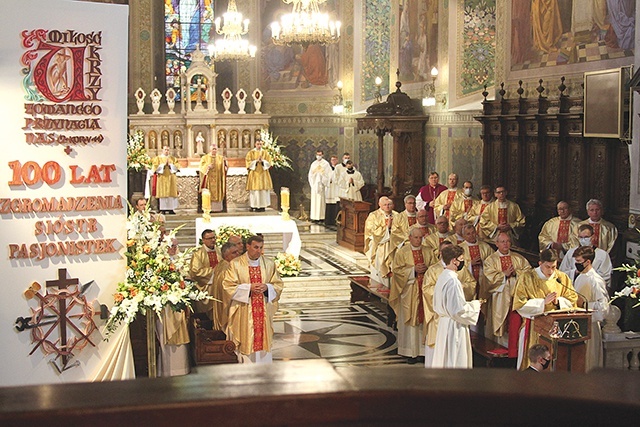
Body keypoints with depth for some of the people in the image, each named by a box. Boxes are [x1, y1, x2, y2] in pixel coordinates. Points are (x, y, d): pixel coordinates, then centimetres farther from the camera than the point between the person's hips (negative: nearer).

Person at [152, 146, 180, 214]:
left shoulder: (172, 158, 15)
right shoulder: (158, 158, 7)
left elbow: (176, 167, 6)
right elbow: (155, 168, -3)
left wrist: (170, 165, -8)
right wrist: (163, 165, -11)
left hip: (171, 179, 3)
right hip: (162, 179, -3)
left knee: (171, 193, -2)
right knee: (163, 193, -8)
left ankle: (171, 209, -1)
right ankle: (162, 209, -7)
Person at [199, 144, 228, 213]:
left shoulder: (221, 158, 9)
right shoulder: (205, 158, 6)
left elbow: (225, 168, 0)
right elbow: (202, 167, 0)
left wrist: (225, 161, -20)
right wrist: (207, 167, -19)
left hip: (218, 180, 2)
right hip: (208, 180, -2)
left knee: (218, 194, -1)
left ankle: (217, 208, 2)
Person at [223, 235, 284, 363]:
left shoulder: (269, 264, 6)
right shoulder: (235, 264, -3)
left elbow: (278, 285, 9)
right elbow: (228, 286, -6)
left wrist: (266, 287, -12)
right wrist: (249, 288, -17)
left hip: (264, 311, 3)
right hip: (244, 312, -3)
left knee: (263, 338, 5)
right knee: (246, 341, -2)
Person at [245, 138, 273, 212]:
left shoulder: (265, 153, 8)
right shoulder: (251, 153, 4)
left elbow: (268, 163, 3)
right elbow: (248, 163, -4)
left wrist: (262, 161, -14)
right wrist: (256, 161, -16)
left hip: (263, 175, 2)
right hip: (254, 175, -2)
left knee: (263, 191, -2)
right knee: (254, 191, -6)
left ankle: (262, 206, 1)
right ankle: (254, 206, -4)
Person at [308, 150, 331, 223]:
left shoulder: (326, 164, 0)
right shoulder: (313, 164, 13)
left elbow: (328, 174, -4)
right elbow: (310, 175, 14)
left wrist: (324, 183, -11)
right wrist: (312, 183, 1)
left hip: (322, 185, -4)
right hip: (315, 184, 4)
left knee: (322, 200, -5)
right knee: (314, 201, 1)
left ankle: (321, 217, -5)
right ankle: (315, 217, 2)